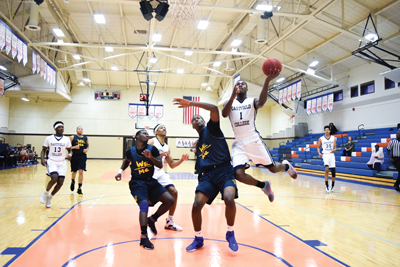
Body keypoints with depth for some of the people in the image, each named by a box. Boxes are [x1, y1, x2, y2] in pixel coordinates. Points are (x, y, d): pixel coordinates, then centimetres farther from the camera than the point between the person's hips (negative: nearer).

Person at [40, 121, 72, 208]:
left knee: (60, 182, -5)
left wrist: (69, 154, -9)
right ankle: (46, 192, 5)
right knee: (54, 178, -25)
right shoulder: (49, 138, 0)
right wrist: (42, 159, -9)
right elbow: (43, 150, 8)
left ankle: (50, 197, 21)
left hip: (62, 163, 3)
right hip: (52, 162, -2)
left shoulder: (66, 139, 4)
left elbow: (69, 150, 13)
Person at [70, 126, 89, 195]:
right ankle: (72, 182, 48)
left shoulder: (85, 138, 8)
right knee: (74, 172, 14)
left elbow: (88, 146, 21)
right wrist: (74, 147, -19)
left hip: (82, 156, 1)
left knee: (81, 172, -10)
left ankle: (79, 188, -4)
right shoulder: (73, 137, 0)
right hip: (74, 156, -1)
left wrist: (87, 149, 0)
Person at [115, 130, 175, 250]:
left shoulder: (152, 149, -3)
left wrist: (150, 157, -23)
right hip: (137, 183, -3)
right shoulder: (130, 151, -2)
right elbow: (126, 161, 21)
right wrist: (120, 171, 6)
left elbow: (160, 165, -8)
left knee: (170, 201, -7)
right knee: (144, 204, -27)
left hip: (151, 181, 3)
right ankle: (144, 238, -22)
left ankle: (152, 219, 14)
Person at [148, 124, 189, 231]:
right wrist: (159, 155, -27)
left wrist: (182, 160, 2)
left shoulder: (167, 147, 16)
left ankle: (169, 222, 7)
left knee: (174, 192, -5)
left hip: (160, 173, 6)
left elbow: (172, 165, 18)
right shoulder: (152, 142, -3)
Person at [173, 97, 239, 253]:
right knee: (196, 205, -14)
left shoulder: (211, 128, 7)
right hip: (207, 174, 5)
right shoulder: (198, 144, 23)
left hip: (224, 170, -5)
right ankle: (198, 239, 12)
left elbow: (214, 109, -13)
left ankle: (230, 233, -2)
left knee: (229, 199, -31)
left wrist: (190, 103, -15)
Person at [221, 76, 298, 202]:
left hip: (254, 140, -1)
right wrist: (233, 97, -34)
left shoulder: (252, 101, 5)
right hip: (238, 143, 1)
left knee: (273, 168, 4)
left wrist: (267, 81, -38)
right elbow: (224, 114, -16)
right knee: (239, 174, -16)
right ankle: (264, 185, 12)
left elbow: (261, 102, -22)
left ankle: (286, 165, 43)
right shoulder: (229, 103, 7)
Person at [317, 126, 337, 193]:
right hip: (325, 155, -2)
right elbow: (318, 147, 10)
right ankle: (326, 186, -13)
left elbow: (335, 148, 5)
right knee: (327, 169, -22)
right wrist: (319, 153, -9)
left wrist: (333, 150, -18)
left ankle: (332, 186, 23)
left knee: (333, 172, 4)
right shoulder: (321, 138, 4)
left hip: (331, 155, 2)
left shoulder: (333, 138, 6)